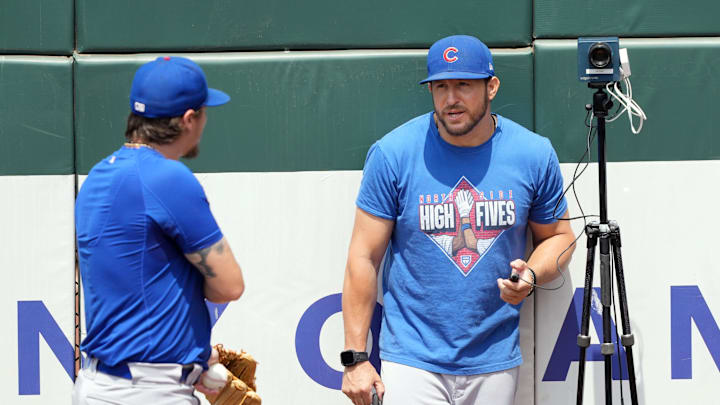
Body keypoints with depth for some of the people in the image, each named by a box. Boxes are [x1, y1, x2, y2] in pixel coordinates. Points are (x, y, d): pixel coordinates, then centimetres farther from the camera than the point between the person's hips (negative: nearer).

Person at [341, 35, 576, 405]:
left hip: (494, 362, 2)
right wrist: (355, 357, -7)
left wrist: (531, 275, -9)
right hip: (413, 359, -2)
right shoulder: (392, 153, -7)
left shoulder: (535, 155, -1)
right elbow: (364, 257, -4)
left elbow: (557, 236, 14)